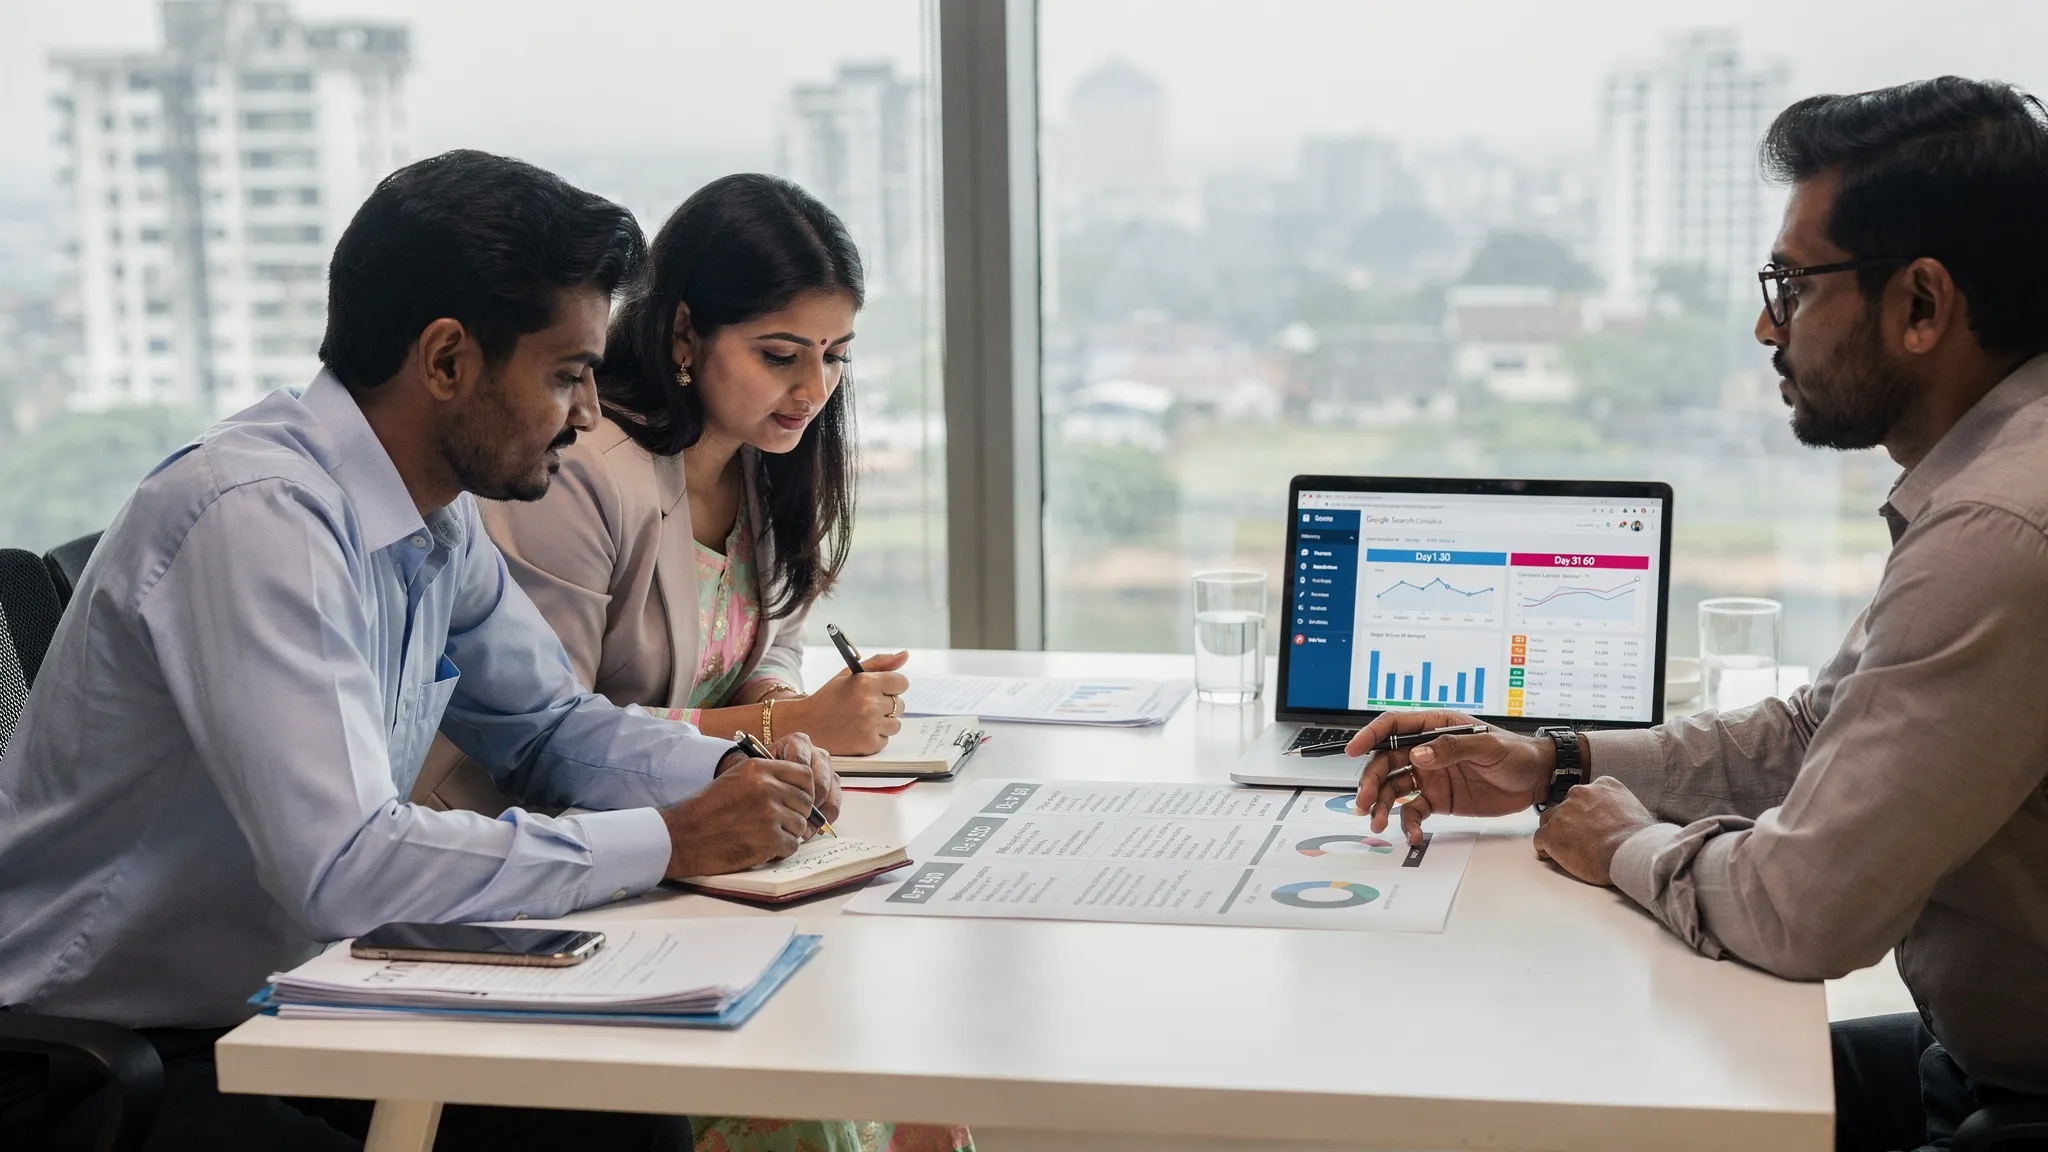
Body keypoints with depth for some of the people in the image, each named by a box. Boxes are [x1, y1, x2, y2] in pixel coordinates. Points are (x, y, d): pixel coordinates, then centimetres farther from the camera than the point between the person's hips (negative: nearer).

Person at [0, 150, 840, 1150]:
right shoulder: (257, 516, -25)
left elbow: (545, 722, 17)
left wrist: (733, 775, -3)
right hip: (89, 1062, -8)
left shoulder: (440, 511, 3)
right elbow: (345, 868, -32)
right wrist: (669, 842, -24)